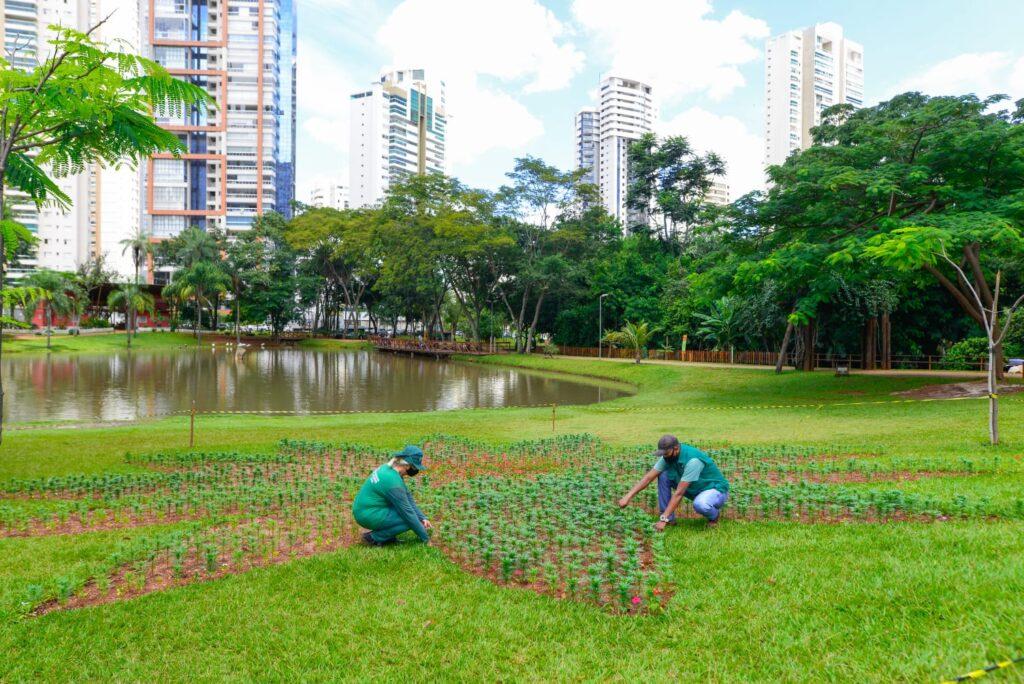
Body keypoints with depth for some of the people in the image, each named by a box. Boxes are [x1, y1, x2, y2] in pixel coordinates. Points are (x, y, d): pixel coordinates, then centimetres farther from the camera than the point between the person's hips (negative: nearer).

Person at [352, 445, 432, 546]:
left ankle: (387, 535, 11)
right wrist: (425, 538, -11)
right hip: (369, 516, -9)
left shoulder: (390, 468, 2)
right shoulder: (393, 482, -26)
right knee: (410, 518, -11)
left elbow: (408, 498, 9)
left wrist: (423, 518, 3)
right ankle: (374, 537, -4)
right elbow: (408, 512, -20)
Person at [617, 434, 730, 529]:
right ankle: (670, 519, -3)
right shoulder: (668, 457, -12)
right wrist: (628, 496, -21)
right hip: (694, 489, 7)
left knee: (700, 505, -40)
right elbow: (649, 477, -11)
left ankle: (714, 514, -2)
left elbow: (679, 493, -35)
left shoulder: (692, 460, -34)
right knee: (663, 475, -11)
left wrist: (663, 519, -34)